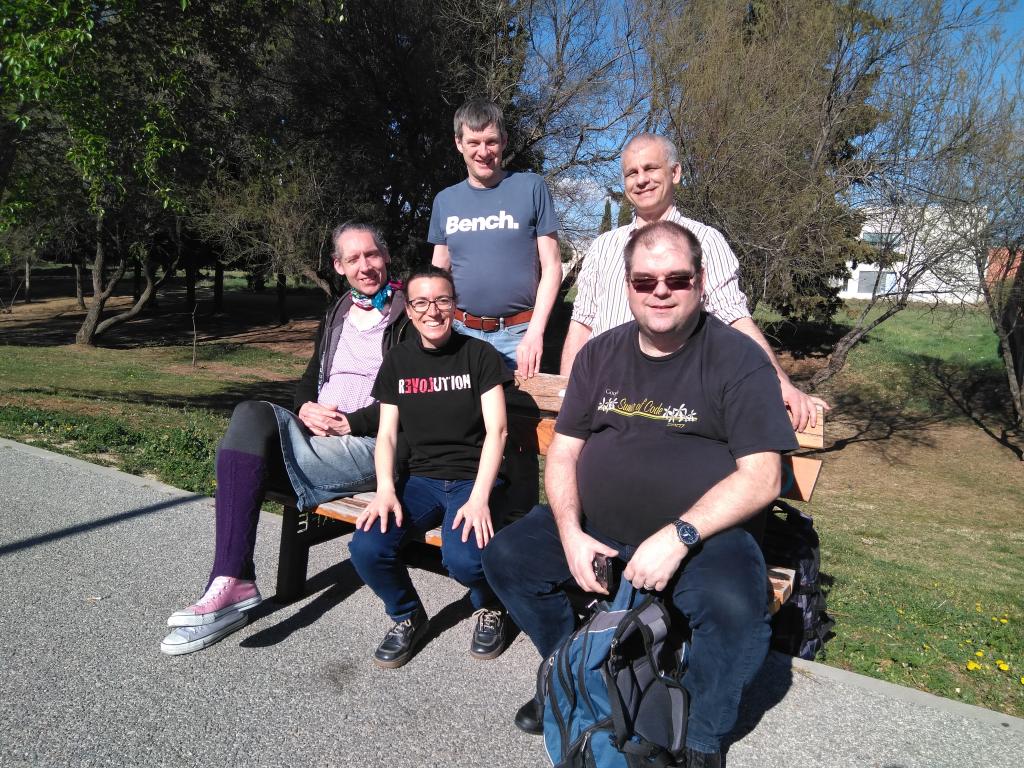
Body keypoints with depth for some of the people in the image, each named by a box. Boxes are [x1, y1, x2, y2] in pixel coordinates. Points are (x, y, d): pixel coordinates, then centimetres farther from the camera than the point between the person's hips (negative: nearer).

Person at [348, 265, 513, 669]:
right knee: (366, 548, -23)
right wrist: (386, 490, -12)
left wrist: (479, 498, -21)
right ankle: (408, 616, 10)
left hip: (472, 479, -3)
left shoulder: (479, 355, -2)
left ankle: (490, 609, 7)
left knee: (462, 557, -31)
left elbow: (496, 431, -9)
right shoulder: (398, 361, 9)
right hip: (420, 478, 4)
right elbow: (386, 434, 6)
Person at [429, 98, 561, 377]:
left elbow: (551, 267, -3)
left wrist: (535, 333, -12)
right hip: (460, 332, 3)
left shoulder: (531, 187, 0)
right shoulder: (445, 200, 10)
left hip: (517, 334, -2)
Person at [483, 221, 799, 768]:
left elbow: (761, 477, -13)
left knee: (736, 610, -31)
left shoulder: (738, 358, -8)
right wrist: (570, 534, -10)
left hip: (702, 535, -4)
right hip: (595, 528, 5)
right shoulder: (599, 354, 6)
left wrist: (679, 536, -24)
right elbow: (563, 451, 6)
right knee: (506, 557, -7)